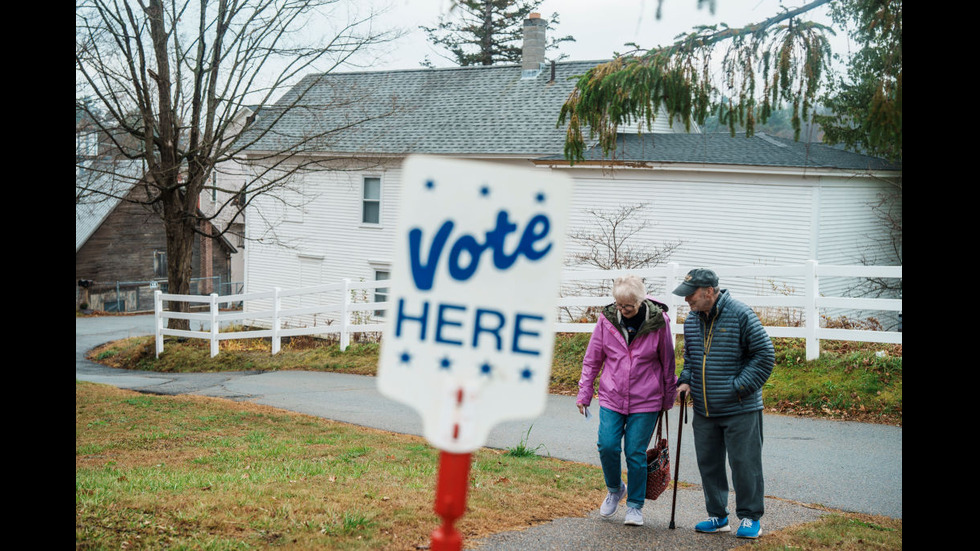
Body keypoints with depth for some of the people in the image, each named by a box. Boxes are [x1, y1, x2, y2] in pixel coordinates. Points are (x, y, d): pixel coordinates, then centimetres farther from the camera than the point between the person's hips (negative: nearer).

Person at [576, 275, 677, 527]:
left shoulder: (658, 321, -9)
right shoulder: (607, 319, -5)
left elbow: (667, 362, 4)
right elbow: (592, 359, 7)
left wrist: (668, 398, 11)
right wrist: (584, 392, 7)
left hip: (645, 401, -2)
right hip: (611, 397, 2)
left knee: (636, 452, 0)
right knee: (607, 446, -7)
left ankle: (635, 505, 19)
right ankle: (615, 489, 23)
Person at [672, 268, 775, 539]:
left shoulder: (740, 315, -12)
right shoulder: (691, 320, 9)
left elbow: (764, 355, -9)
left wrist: (738, 387, -13)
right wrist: (686, 381, 4)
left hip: (740, 410, -6)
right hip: (704, 411, 6)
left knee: (744, 463, -1)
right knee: (708, 464, 10)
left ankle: (750, 517, 13)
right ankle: (717, 516, 23)